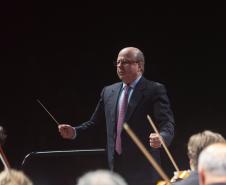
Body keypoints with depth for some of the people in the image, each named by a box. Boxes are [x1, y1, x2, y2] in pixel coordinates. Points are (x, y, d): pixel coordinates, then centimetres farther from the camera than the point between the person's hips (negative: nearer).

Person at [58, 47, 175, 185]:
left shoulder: (155, 90, -3)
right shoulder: (109, 92, 15)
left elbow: (167, 123, -12)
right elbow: (95, 122, 22)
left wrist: (161, 138, -34)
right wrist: (74, 132, 5)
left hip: (143, 172, -5)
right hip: (115, 168, 5)